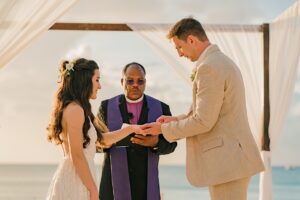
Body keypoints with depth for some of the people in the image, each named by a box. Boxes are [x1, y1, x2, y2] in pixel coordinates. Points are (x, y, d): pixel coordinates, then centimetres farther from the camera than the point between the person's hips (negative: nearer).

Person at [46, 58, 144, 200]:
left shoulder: (79, 110, 15)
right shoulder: (74, 109, -14)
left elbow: (103, 139, 21)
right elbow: (76, 155, -18)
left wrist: (131, 128, 20)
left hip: (77, 179, 9)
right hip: (75, 182, -9)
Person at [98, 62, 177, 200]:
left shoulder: (161, 108, 5)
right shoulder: (107, 106, 5)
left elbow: (170, 144, 5)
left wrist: (156, 142, -17)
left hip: (146, 183, 0)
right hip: (114, 182, 0)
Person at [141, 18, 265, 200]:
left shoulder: (209, 67, -17)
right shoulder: (222, 62, 16)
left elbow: (204, 121, -18)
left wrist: (165, 129, -6)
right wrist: (176, 120, 14)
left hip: (228, 160, -10)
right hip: (229, 157, 10)